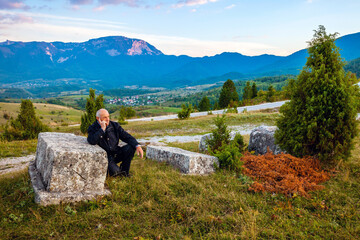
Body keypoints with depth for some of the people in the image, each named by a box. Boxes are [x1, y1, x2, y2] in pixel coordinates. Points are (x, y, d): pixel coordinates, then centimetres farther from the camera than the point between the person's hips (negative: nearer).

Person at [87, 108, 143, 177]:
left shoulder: (114, 125, 2)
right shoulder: (93, 128, -8)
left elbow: (126, 137, -1)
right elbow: (92, 141, -28)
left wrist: (137, 146, -17)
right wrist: (102, 129, -26)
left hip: (116, 154, 5)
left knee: (130, 147, -21)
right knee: (114, 171, -31)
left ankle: (124, 171, -1)